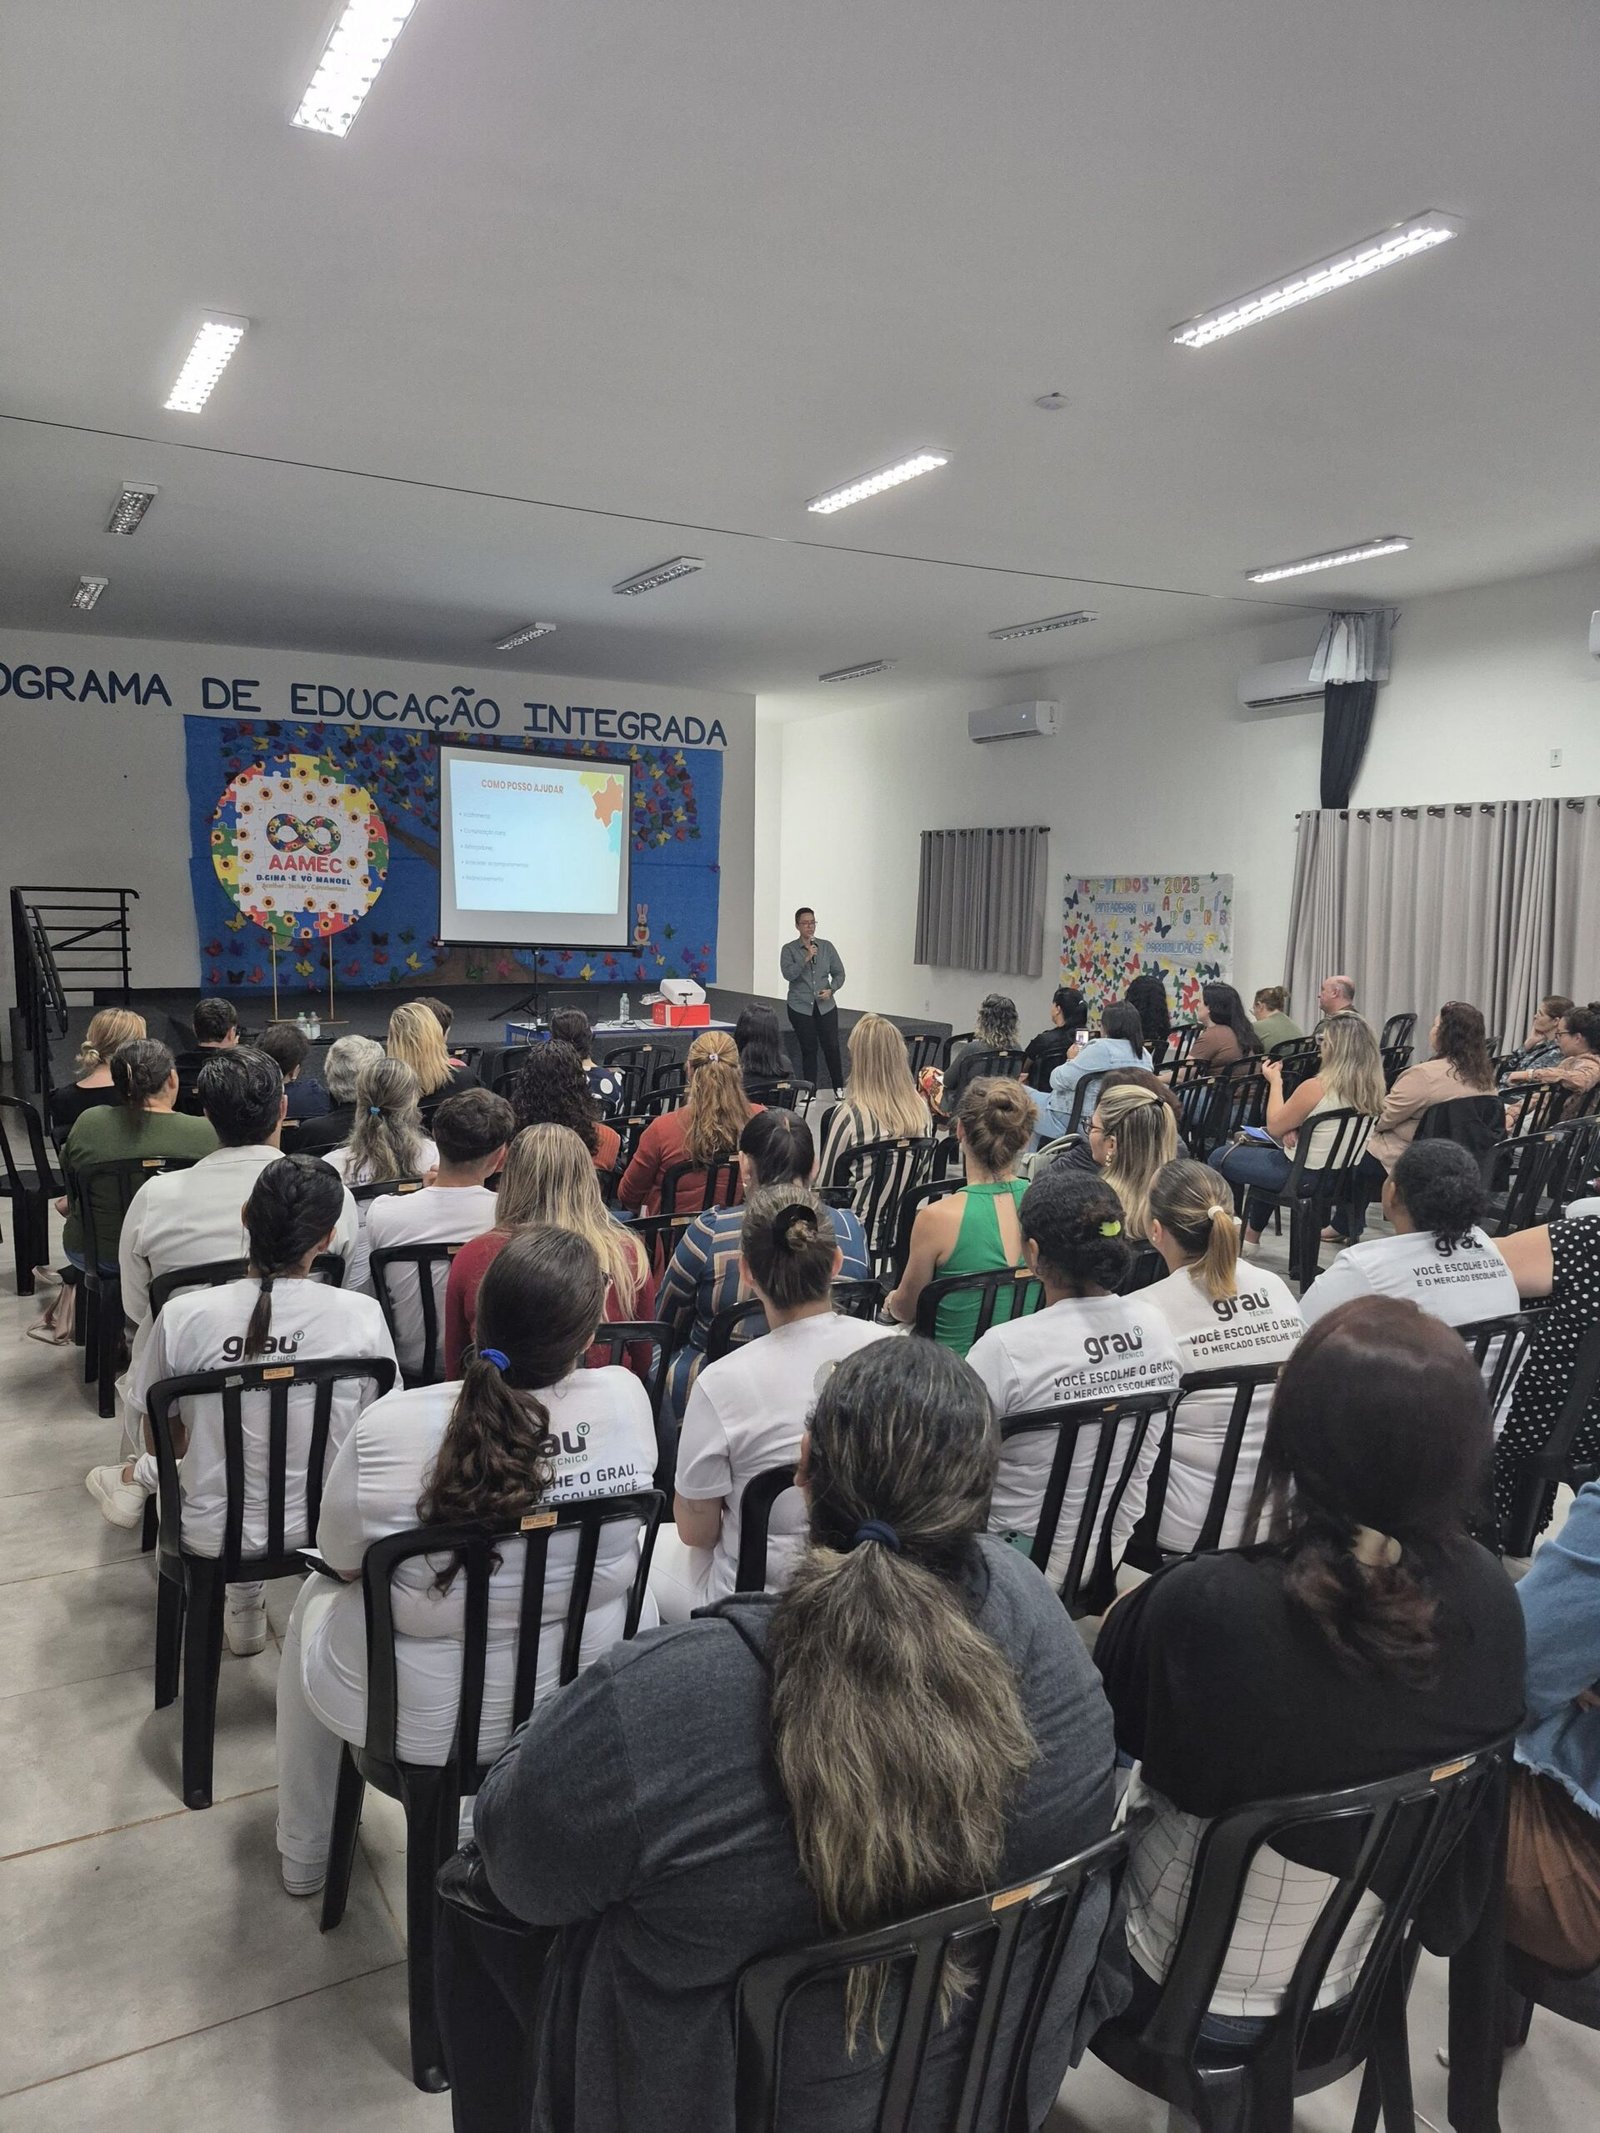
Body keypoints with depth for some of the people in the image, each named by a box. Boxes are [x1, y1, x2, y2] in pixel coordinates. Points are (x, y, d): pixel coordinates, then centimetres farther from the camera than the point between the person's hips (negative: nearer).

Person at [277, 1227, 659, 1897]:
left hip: (425, 1722, -1)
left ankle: (302, 1855, 48)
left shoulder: (388, 1427, -26)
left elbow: (341, 1559, -7)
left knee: (315, 1601, 29)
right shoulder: (628, 1398, -20)